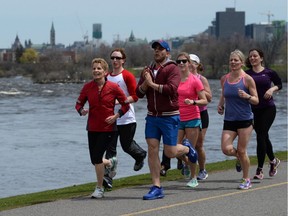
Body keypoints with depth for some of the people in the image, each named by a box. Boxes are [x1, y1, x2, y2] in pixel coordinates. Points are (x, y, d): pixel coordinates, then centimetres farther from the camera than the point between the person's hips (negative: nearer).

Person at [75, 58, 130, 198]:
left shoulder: (113, 87, -7)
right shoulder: (87, 87, -1)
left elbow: (125, 104, 2)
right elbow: (79, 103, 7)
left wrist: (116, 116, -11)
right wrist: (81, 111, -15)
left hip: (108, 128, -4)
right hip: (92, 128, 4)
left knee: (97, 157, -13)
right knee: (94, 160, 7)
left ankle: (99, 188, 4)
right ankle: (111, 162, 43)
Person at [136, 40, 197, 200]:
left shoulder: (172, 69, -8)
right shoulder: (148, 70, 12)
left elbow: (171, 88, -23)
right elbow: (139, 93, 6)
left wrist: (153, 84, -17)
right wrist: (145, 82, -12)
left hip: (169, 116, -5)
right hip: (152, 116, 5)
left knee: (170, 152, -2)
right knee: (152, 150, -3)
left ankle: (187, 149, 33)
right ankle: (156, 188, 1)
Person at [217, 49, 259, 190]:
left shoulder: (247, 79, -6)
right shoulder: (224, 79, 6)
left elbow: (256, 100, -3)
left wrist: (247, 96, -23)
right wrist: (220, 105, 6)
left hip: (245, 119, -4)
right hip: (229, 120, 4)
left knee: (241, 151, -2)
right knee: (226, 149, -11)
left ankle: (246, 180, 16)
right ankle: (239, 157, 25)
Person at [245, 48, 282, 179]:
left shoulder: (269, 73, -1)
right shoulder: (246, 74, 3)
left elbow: (279, 84, 12)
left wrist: (272, 89, -6)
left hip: (268, 108, -3)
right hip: (254, 109, 3)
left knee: (261, 136, -11)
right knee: (263, 137, 11)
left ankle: (259, 169, -8)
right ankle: (273, 161, 37)